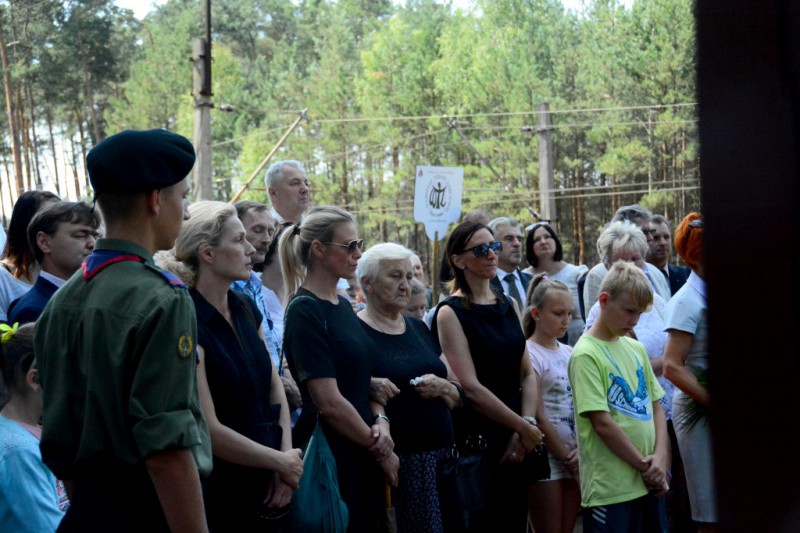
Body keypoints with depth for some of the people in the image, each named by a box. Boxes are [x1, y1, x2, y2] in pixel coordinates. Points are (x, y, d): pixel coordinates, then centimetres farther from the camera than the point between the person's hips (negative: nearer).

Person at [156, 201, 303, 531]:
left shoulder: (246, 309, 5)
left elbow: (275, 387, 8)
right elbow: (209, 430, -20)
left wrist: (286, 460, -5)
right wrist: (281, 462, -10)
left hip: (265, 486, 7)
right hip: (219, 492, -7)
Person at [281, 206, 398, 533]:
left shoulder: (342, 306, 12)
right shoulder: (305, 311, -14)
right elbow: (329, 402, -18)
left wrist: (380, 420, -3)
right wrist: (380, 449, -8)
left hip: (362, 457, 8)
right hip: (331, 457, -8)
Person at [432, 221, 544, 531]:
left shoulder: (509, 305, 12)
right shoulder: (451, 313, -8)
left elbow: (527, 373, 8)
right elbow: (471, 388, -15)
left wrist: (527, 424, -7)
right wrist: (524, 427, -13)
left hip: (515, 444, 6)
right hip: (476, 444, -6)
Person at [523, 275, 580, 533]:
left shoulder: (569, 353, 12)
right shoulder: (530, 355, -9)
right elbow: (538, 417, -12)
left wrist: (581, 449, -6)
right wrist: (566, 457, -9)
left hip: (573, 458, 6)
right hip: (546, 457, -6)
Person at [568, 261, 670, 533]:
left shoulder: (636, 349, 12)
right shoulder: (586, 354, -10)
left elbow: (656, 407, 13)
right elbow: (602, 422, -15)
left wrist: (660, 457, -3)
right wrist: (645, 466, -9)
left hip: (650, 484, 7)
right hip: (610, 489, -7)